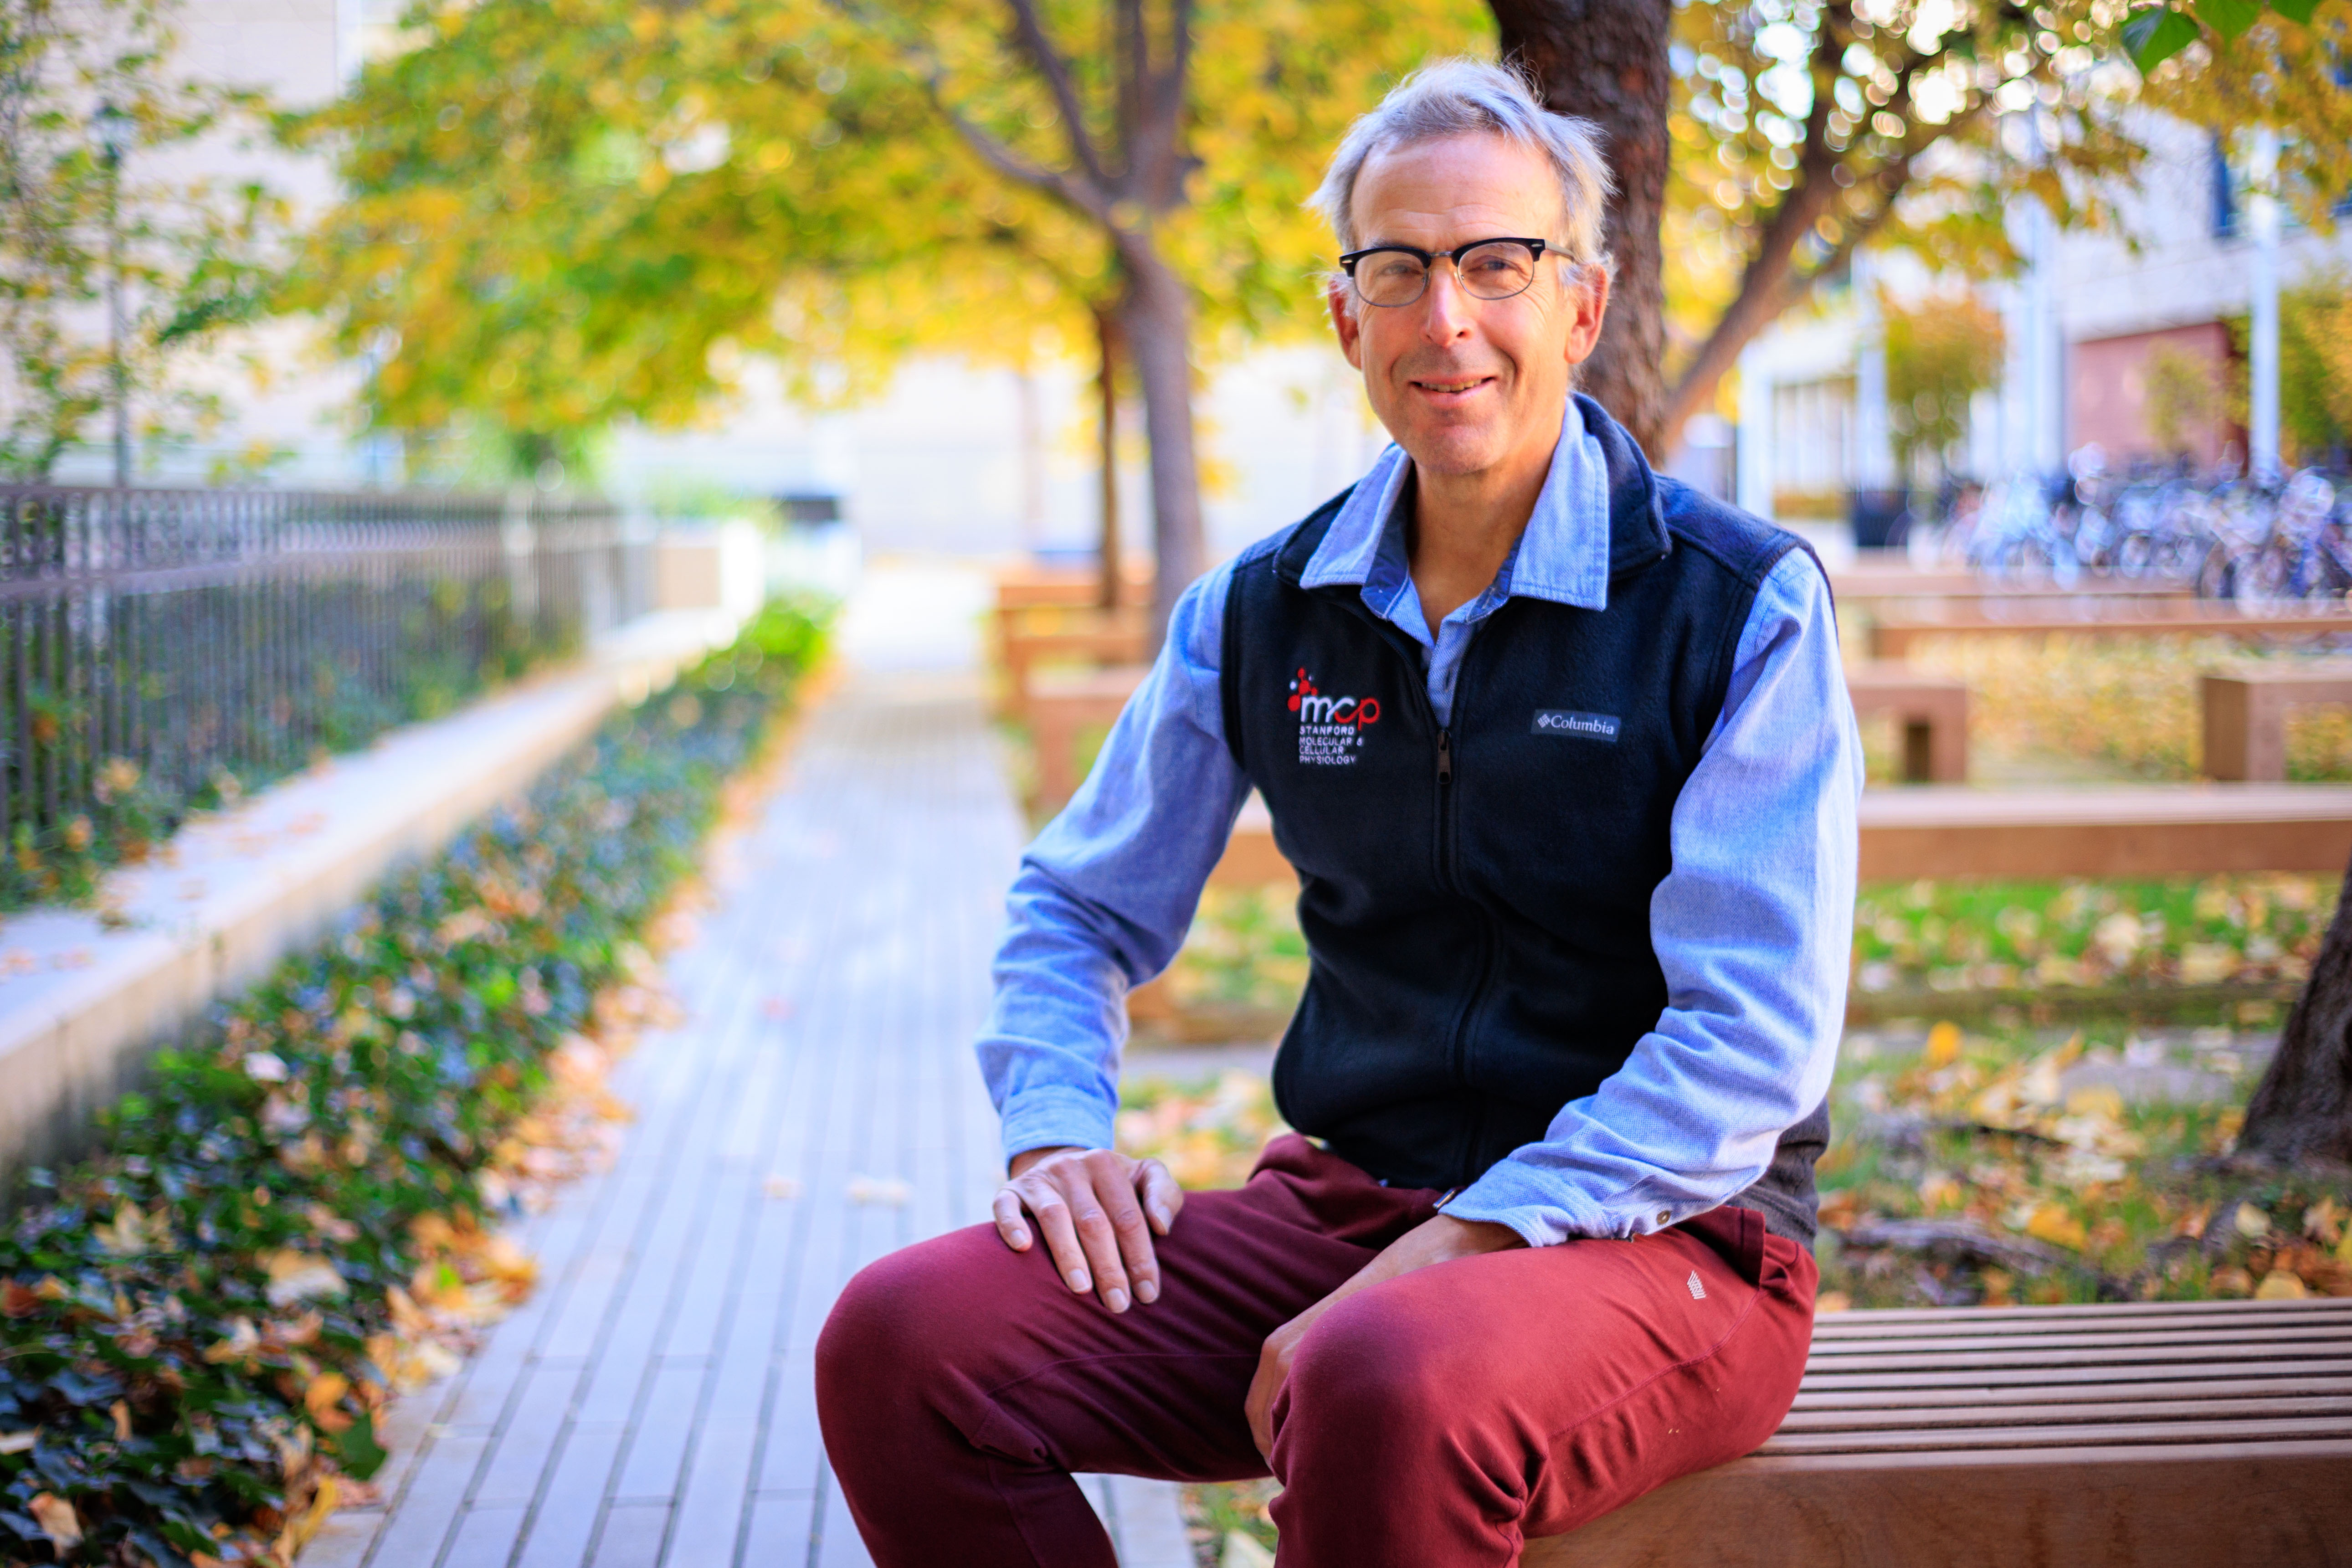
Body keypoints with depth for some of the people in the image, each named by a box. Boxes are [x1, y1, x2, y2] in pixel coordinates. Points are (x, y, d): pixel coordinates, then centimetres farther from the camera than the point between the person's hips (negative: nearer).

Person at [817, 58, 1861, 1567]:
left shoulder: (1745, 606, -6)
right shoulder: (1261, 615, 8)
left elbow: (1755, 1037, -13)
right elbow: (1078, 908, 20)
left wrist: (1455, 1252, -20)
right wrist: (1060, 1131, -1)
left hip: (1659, 1243, -5)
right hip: (1341, 1203, 5)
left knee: (1386, 1389, -39)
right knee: (899, 1342, -16)